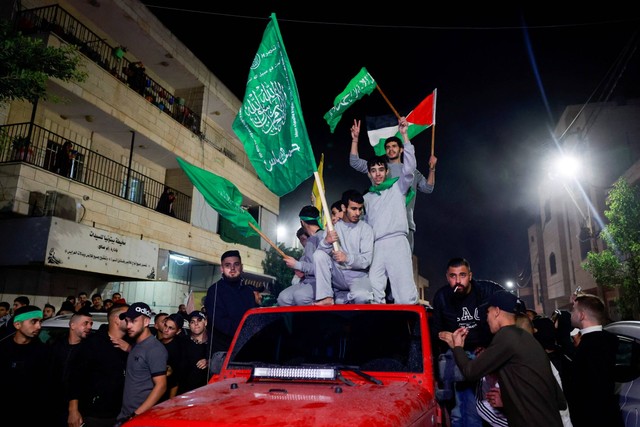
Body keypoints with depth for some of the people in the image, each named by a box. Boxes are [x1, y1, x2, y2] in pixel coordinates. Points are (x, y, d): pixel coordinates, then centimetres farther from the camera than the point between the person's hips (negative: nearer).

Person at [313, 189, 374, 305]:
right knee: (319, 254, -21)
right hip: (337, 275, 3)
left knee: (361, 296, -35)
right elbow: (321, 250, -7)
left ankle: (339, 297, 0)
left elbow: (366, 260, -11)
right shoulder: (333, 226, 6)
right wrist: (326, 241, -30)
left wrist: (347, 258, -30)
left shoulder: (366, 229, -3)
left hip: (358, 276, -3)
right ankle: (327, 298, -17)